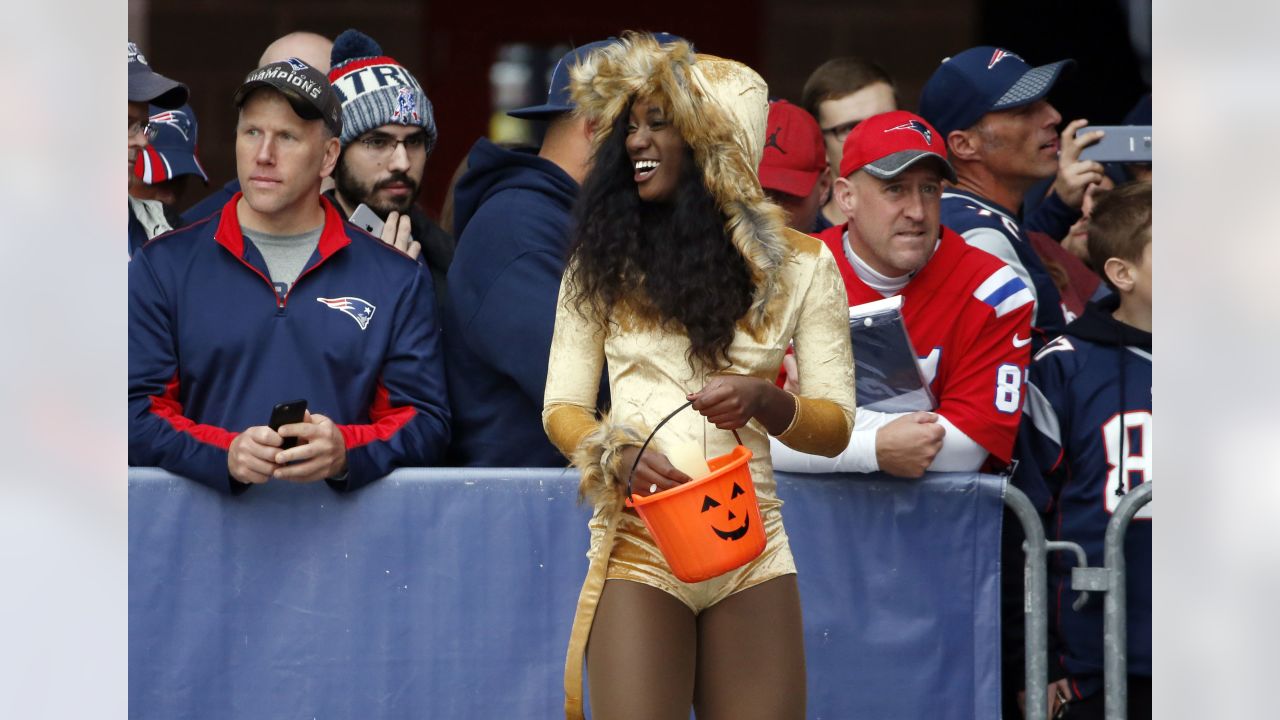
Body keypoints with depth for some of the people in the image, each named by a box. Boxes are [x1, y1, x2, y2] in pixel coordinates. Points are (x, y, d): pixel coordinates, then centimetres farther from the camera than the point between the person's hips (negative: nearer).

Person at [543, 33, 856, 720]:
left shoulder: (799, 264, 5)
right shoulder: (604, 262, 6)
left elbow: (836, 425, 4)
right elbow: (562, 407, 5)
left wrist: (763, 401, -17)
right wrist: (618, 453, -16)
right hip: (638, 549, -1)